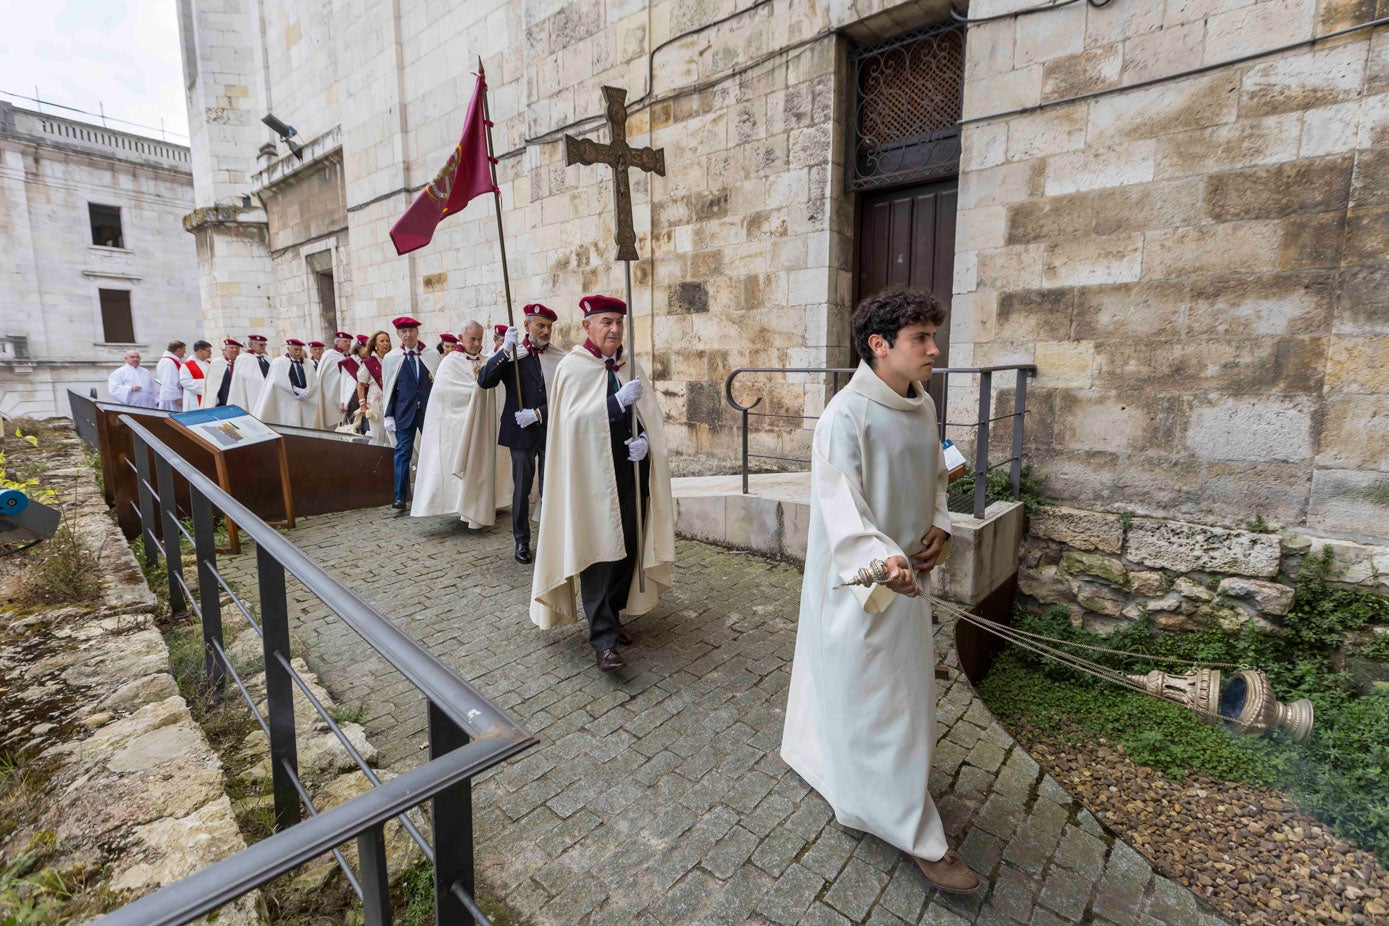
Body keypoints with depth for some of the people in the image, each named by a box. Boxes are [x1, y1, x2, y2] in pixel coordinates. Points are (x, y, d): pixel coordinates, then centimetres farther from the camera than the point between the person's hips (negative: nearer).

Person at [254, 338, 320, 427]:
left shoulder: (308, 364, 14)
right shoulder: (278, 362, 2)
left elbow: (314, 384, 7)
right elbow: (280, 382, -9)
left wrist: (306, 393, -10)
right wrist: (298, 391, -12)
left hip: (307, 406, 4)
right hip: (287, 406, -4)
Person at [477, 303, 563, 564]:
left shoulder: (558, 358, 3)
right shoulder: (511, 356, 1)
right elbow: (484, 381, -12)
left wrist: (539, 414, -10)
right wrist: (505, 350, -21)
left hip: (551, 431, 0)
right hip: (521, 433, 0)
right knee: (521, 489, 10)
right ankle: (521, 541, 23)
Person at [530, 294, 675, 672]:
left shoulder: (630, 366, 10)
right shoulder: (573, 367, -4)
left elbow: (650, 414, 8)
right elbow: (573, 420, -16)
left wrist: (645, 440, -12)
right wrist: (619, 401, -24)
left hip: (630, 470, 6)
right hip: (592, 474, -5)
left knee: (627, 548, 11)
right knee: (598, 553, -7)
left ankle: (611, 617, 28)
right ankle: (603, 639, -2)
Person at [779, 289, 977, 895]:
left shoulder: (922, 405, 5)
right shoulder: (846, 415, -21)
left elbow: (935, 476, 17)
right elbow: (840, 505, -26)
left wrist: (939, 526, 0)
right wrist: (882, 559, -40)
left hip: (904, 572, 8)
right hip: (858, 579, -8)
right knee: (879, 699, 5)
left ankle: (814, 755, 48)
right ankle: (918, 838, 21)